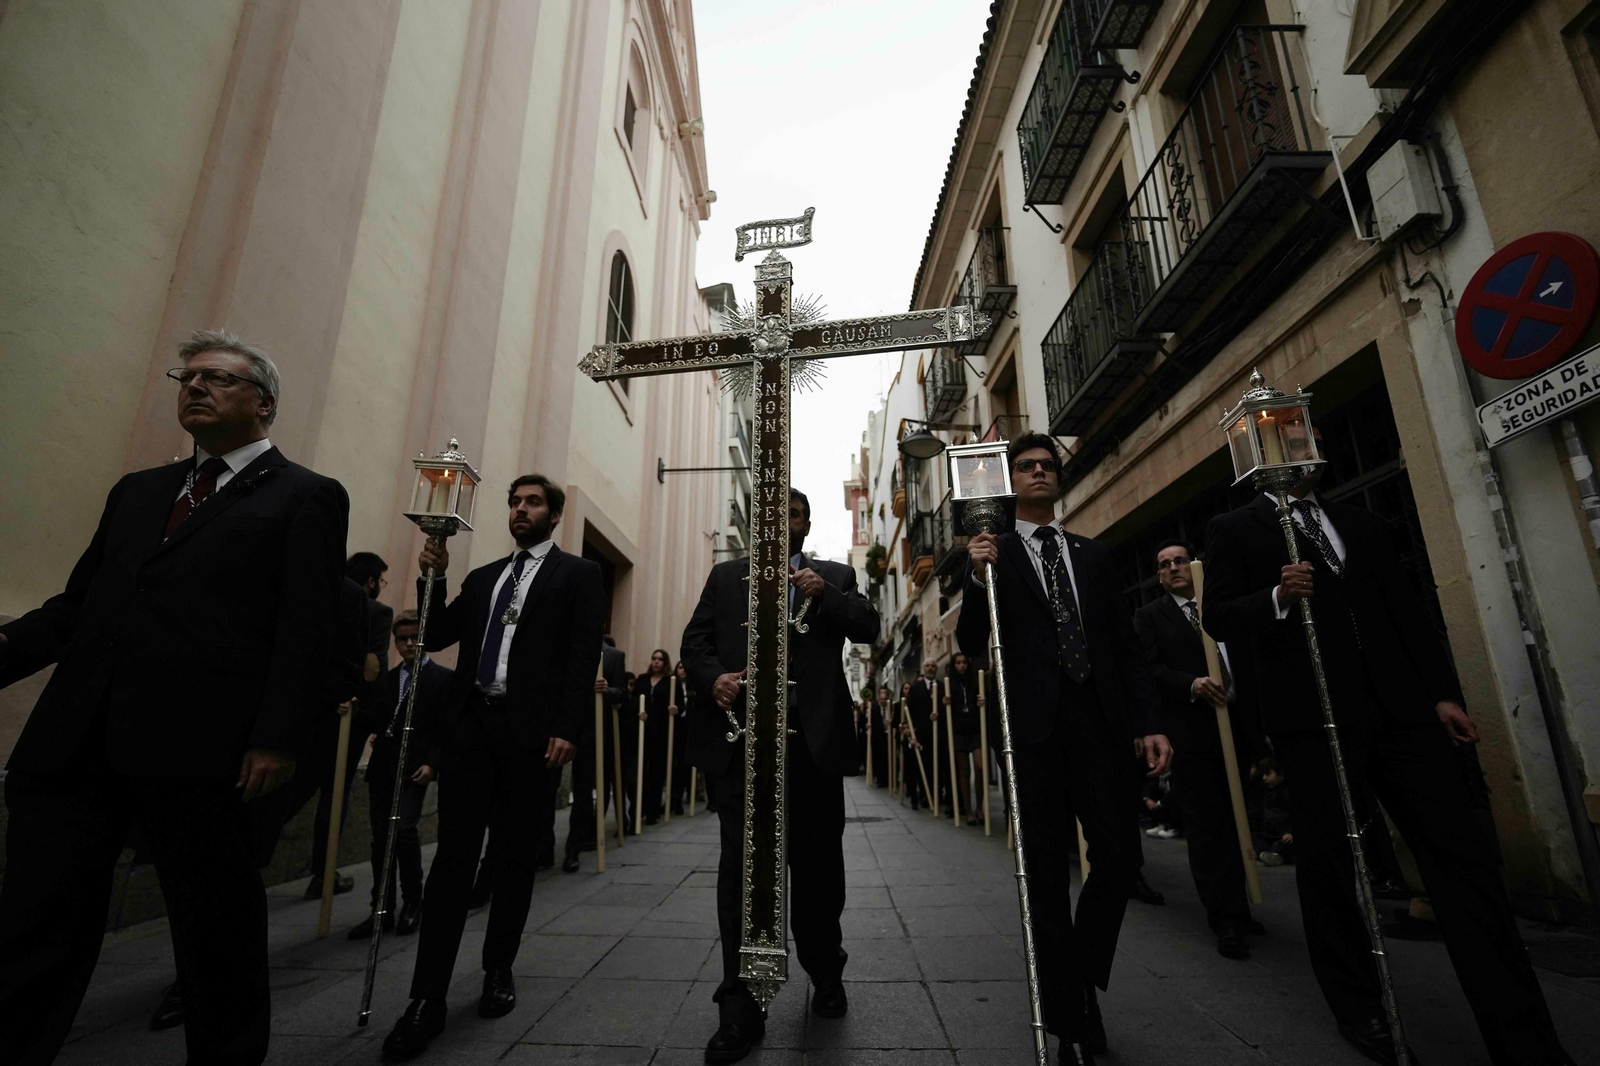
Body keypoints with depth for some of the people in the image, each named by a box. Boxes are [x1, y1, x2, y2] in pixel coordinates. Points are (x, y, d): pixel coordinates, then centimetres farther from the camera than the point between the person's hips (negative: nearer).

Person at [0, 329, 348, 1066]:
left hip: (197, 749, -5)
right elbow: (76, 606, 19)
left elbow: (306, 631, -8)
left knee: (217, 931, 8)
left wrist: (275, 739, -16)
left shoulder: (306, 497, 1)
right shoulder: (137, 491, 22)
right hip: (74, 742, 6)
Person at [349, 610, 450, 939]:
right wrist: (356, 712, -3)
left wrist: (431, 763, -15)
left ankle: (412, 902, 7)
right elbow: (373, 722, 15)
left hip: (414, 768, -5)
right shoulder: (386, 679, 15)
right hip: (382, 768, 6)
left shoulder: (443, 679, -2)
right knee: (381, 838, 7)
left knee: (403, 831, -14)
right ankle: (382, 910, 18)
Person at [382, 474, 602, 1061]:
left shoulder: (577, 573, 3)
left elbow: (583, 655, -5)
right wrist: (433, 578, 2)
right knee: (453, 855, 2)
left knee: (514, 858, 8)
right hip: (470, 721, 4)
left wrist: (568, 728, -14)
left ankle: (499, 972, 26)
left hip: (529, 729, -3)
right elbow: (436, 635, 16)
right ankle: (428, 997, 10)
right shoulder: (482, 576, 19)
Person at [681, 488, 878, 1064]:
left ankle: (826, 974, 35)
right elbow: (694, 640, 10)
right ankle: (740, 1008, 14)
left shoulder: (834, 576, 14)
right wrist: (713, 676, -10)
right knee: (741, 865, 1)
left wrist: (824, 594, -13)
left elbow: (867, 628, 2)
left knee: (817, 862, 12)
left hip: (813, 739, 0)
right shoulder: (726, 575, 16)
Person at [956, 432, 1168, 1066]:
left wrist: (1148, 722, 5)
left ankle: (1083, 976, 30)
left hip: (1099, 721, 3)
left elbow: (1126, 644, 14)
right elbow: (972, 646, 0)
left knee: (1120, 856, 1)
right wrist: (978, 581, -16)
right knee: (1047, 872, 6)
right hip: (1033, 725, -3)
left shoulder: (1094, 555, 16)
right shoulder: (993, 554, 6)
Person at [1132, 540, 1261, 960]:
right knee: (1208, 828, -2)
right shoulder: (1149, 616, 2)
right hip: (1190, 733, -5)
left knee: (1237, 823, 13)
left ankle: (1234, 909, 27)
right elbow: (1150, 669, -8)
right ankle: (1229, 920, 7)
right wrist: (1193, 685, -23)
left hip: (1235, 725, 5)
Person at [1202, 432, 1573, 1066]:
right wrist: (1278, 595, -20)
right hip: (1312, 719, -4)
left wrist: (1443, 693, 9)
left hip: (1399, 708, 4)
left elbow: (1408, 611, 17)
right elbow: (1218, 616, -3)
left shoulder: (1359, 523, 20)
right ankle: (1358, 1009, 25)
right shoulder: (1234, 529, 4)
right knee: (1329, 864, 6)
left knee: (1462, 855, 1)